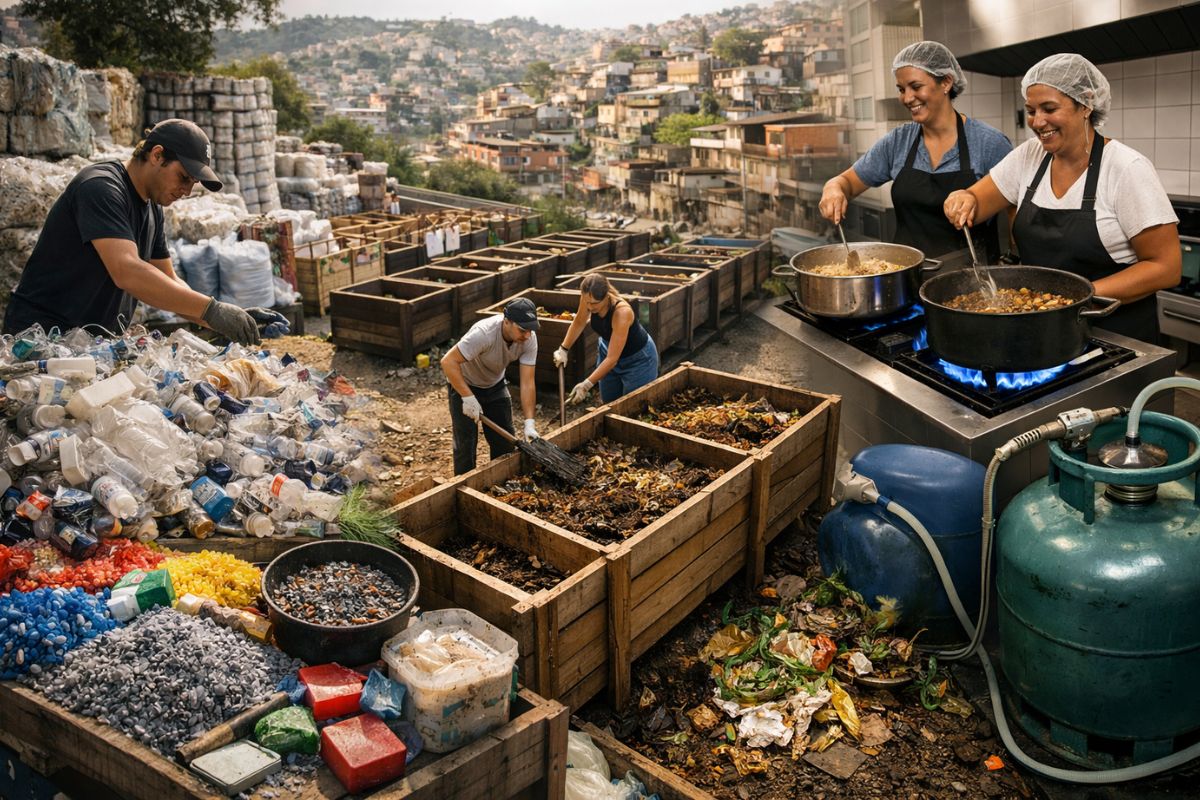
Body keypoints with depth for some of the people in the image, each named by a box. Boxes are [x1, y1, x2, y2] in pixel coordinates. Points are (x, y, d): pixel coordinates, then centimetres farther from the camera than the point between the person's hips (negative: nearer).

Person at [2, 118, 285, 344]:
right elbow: (127, 272, -30)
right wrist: (211, 309, -34)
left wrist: (229, 317, -5)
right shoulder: (101, 187, -16)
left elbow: (169, 285, 11)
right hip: (44, 335, -8)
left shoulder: (152, 209, 11)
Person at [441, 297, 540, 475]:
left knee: (505, 440, 7)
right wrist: (468, 397, -38)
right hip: (464, 385, -5)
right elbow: (448, 362, -37)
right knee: (466, 443, -4)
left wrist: (529, 423, -29)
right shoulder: (484, 333, -39)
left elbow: (527, 383, -22)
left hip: (495, 385, 5)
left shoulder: (529, 339, -23)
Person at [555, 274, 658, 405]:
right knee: (609, 403, 12)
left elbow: (612, 359, -37)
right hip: (609, 349, 6)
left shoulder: (622, 312, -39)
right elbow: (579, 322, 0)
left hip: (637, 358, -6)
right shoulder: (589, 298, -24)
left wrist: (586, 385, -40)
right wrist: (563, 349, -6)